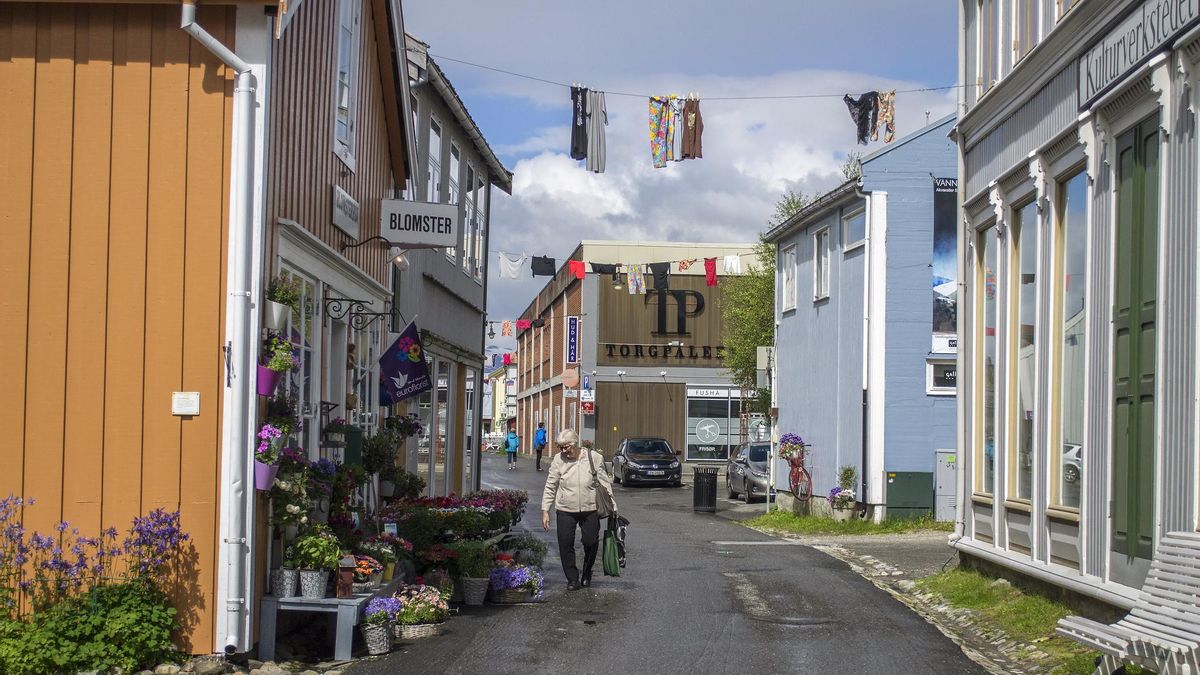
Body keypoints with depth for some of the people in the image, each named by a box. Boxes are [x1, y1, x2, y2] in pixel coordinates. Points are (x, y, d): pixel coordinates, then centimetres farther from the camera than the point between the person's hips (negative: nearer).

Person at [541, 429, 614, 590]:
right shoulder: (558, 460, -1)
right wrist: (545, 511, -1)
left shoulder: (594, 458, -3)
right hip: (565, 510, 1)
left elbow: (605, 484, 3)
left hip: (590, 509, -1)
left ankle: (587, 573, 27)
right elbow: (550, 487, 3)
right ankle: (572, 579, 9)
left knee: (591, 542, 0)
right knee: (565, 545, -3)